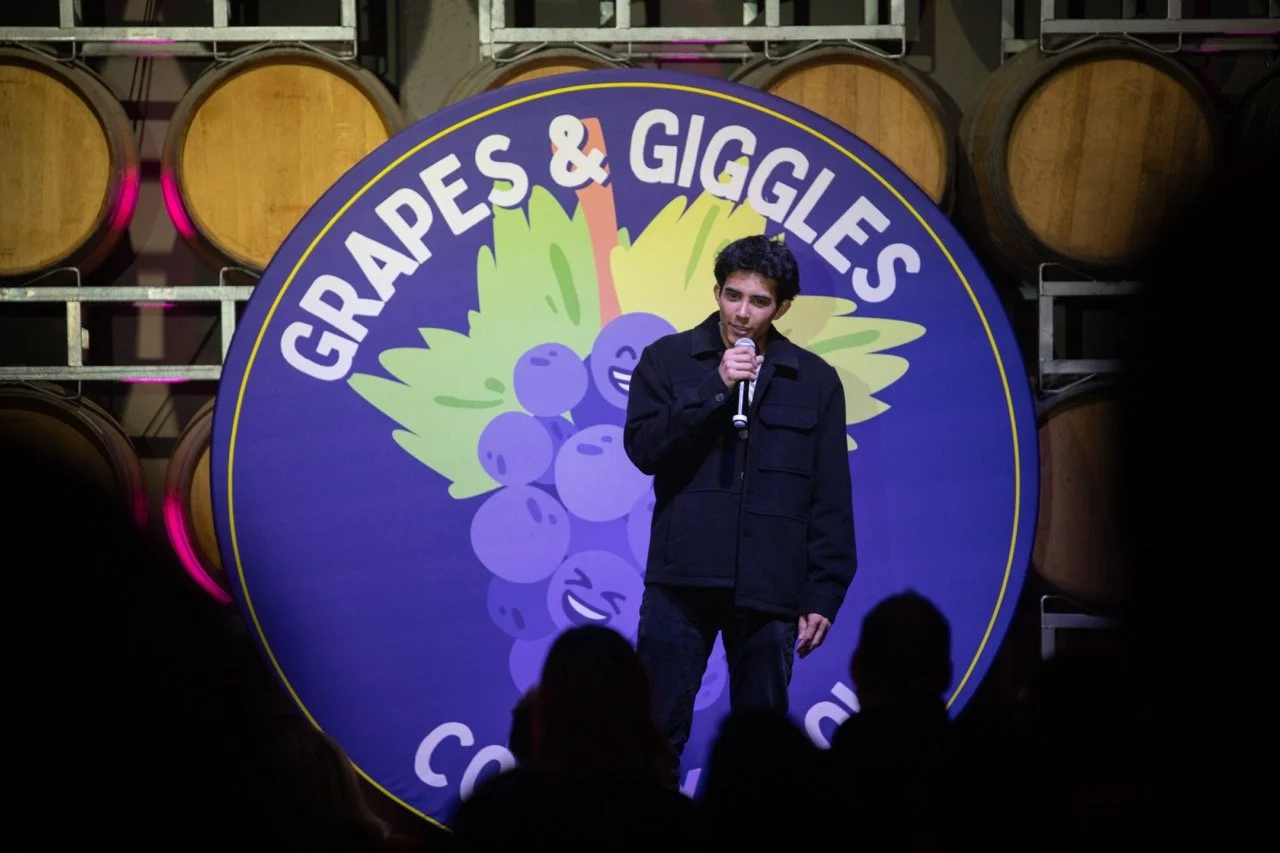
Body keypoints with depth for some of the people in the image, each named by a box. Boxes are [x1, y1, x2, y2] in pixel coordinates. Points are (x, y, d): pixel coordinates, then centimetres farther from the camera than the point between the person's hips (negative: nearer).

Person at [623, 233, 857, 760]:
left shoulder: (815, 382, 8)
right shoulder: (667, 360, 7)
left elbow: (831, 501, 7)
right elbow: (643, 448, -6)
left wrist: (824, 594, 1)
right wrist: (714, 389, -13)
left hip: (769, 591, 1)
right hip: (682, 579, -1)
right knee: (657, 731, -4)